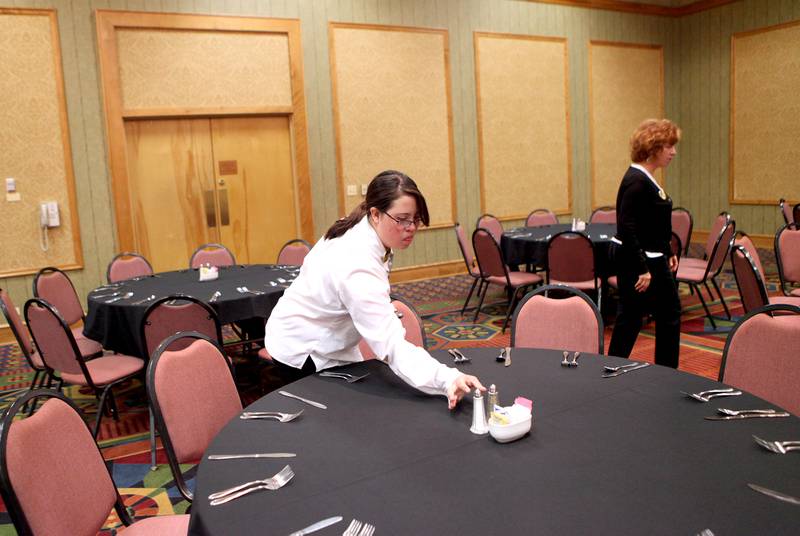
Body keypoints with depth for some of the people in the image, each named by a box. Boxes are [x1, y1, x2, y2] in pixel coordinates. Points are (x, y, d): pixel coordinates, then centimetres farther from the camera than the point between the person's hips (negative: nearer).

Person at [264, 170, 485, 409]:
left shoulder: (358, 230, -11)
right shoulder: (358, 266, -39)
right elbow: (391, 344, -46)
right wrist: (448, 380, -57)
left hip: (328, 341, 9)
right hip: (303, 351, -9)